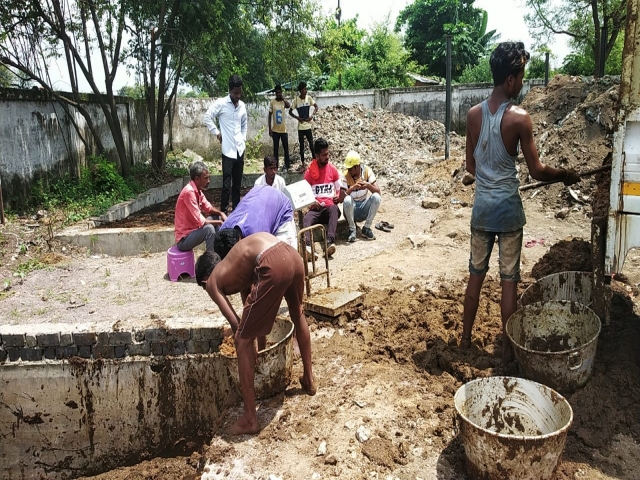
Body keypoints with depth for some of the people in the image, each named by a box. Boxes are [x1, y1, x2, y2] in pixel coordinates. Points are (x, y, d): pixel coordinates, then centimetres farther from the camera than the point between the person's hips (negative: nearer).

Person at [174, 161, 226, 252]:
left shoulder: (197, 190, 3)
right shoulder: (189, 192, -25)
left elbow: (208, 208, 16)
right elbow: (200, 221, -27)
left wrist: (221, 213, -3)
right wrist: (218, 222, -15)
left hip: (192, 229, 10)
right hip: (184, 239, -10)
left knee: (217, 217, 12)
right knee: (209, 228, -30)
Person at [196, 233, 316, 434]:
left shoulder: (212, 282, 19)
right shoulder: (236, 268, 37)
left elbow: (236, 324, 12)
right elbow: (252, 307, 43)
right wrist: (260, 341, 53)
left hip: (273, 266, -8)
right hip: (292, 255, 8)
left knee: (243, 340, 9)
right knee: (298, 315, 35)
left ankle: (250, 419, 18)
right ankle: (309, 379, 54)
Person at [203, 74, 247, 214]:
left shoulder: (242, 105, 12)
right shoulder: (221, 103, -5)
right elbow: (207, 117, -5)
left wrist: (244, 138, 14)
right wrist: (217, 133, -6)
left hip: (240, 149, 5)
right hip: (228, 149, -5)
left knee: (237, 183, 11)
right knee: (227, 183, -7)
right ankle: (224, 211, 0)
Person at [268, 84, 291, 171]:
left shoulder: (284, 101, -1)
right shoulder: (272, 102, -1)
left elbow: (289, 105, -27)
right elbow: (269, 116, 2)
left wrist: (282, 98, -16)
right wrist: (269, 129, -2)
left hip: (283, 129, 0)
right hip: (275, 130, 0)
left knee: (286, 148, 3)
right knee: (275, 148, 7)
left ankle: (286, 165, 14)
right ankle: (275, 165, 15)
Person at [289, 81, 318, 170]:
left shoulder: (309, 98, -4)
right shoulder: (296, 100, -8)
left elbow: (316, 107, 6)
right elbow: (290, 111, -1)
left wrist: (312, 115, -8)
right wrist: (297, 118, -14)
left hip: (308, 125, 1)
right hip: (300, 127, -1)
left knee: (311, 144, 1)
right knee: (301, 146, 7)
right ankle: (302, 164, 16)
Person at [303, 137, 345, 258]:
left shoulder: (333, 169, 11)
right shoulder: (309, 171, 7)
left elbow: (341, 190, 14)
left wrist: (339, 197, -8)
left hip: (329, 206, 0)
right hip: (315, 208, 0)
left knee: (334, 209, -37)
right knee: (306, 219, -34)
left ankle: (330, 242, -56)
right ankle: (308, 246, -59)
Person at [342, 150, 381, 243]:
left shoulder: (367, 171, -9)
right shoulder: (345, 175, -13)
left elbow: (378, 191, -14)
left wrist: (368, 185, -34)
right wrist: (352, 188, -38)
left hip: (364, 209, 2)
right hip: (351, 208, -2)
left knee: (376, 197, -26)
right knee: (347, 200, -34)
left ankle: (366, 228, -11)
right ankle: (352, 229, -13)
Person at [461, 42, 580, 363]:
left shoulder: (474, 114, 0)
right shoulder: (519, 118, -14)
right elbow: (536, 171, -10)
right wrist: (565, 175, 9)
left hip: (482, 206, 4)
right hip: (508, 207, -4)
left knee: (476, 274, 15)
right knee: (509, 280, 6)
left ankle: (466, 336, 26)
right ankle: (507, 348, 17)